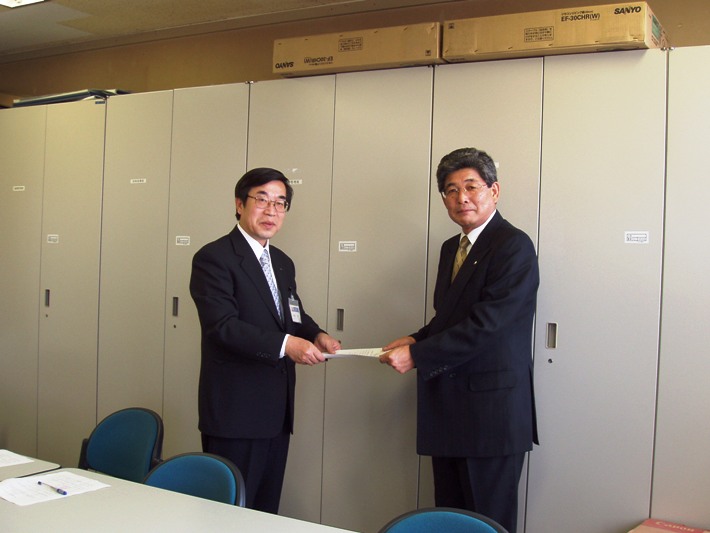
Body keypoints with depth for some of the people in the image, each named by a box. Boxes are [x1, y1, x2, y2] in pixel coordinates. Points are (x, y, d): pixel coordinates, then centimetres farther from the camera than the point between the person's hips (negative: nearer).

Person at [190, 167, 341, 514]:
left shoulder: (283, 263, 16)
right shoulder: (214, 258, -10)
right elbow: (222, 325, -20)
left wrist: (316, 336, -3)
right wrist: (285, 344, -29)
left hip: (277, 411, 8)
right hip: (236, 411, -8)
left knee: (267, 511, 15)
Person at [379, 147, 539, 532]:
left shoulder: (514, 246, -12)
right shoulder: (451, 248, 15)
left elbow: (485, 324, -21)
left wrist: (417, 355, -19)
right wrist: (417, 339, 3)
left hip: (491, 411, -8)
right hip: (448, 410, 8)